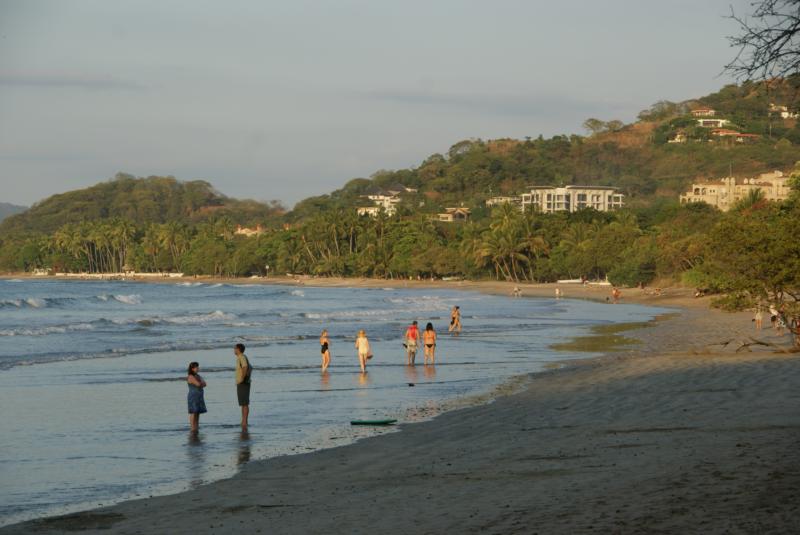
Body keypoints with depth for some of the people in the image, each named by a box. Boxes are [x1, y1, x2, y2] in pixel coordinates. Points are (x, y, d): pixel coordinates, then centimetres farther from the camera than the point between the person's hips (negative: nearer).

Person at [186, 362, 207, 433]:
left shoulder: (197, 376, 16)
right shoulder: (190, 377, -12)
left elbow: (204, 384, 9)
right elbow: (198, 384, -21)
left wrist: (201, 383, -10)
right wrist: (201, 382, 0)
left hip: (199, 397, 9)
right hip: (193, 397, -9)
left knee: (198, 412, 7)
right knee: (193, 412, -10)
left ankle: (196, 426, 9)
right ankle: (193, 428, -11)